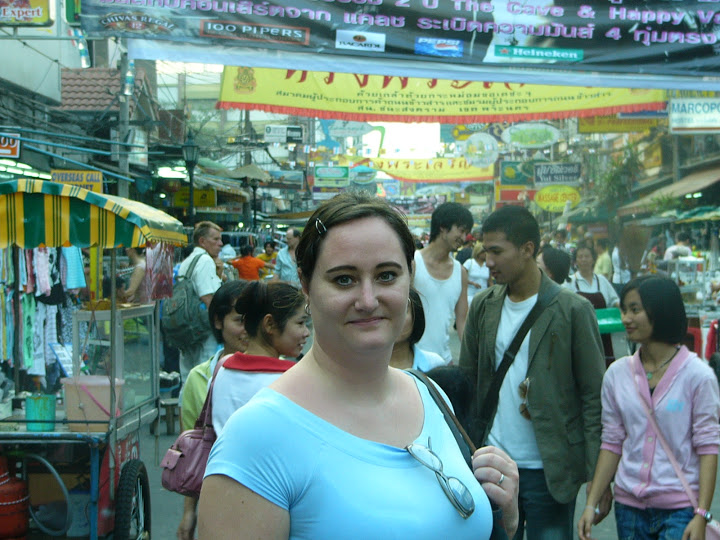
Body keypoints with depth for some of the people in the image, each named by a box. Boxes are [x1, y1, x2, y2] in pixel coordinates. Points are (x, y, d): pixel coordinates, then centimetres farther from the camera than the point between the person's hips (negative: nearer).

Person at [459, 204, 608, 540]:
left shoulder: (573, 311, -8)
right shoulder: (483, 306, 4)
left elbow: (594, 397, -6)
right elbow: (467, 383, 10)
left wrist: (599, 477, -9)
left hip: (549, 470, -4)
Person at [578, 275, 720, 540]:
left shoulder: (698, 375, -6)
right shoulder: (617, 373, 4)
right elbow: (612, 443, 7)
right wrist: (591, 504, 2)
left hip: (680, 508, -3)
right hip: (629, 506, 4)